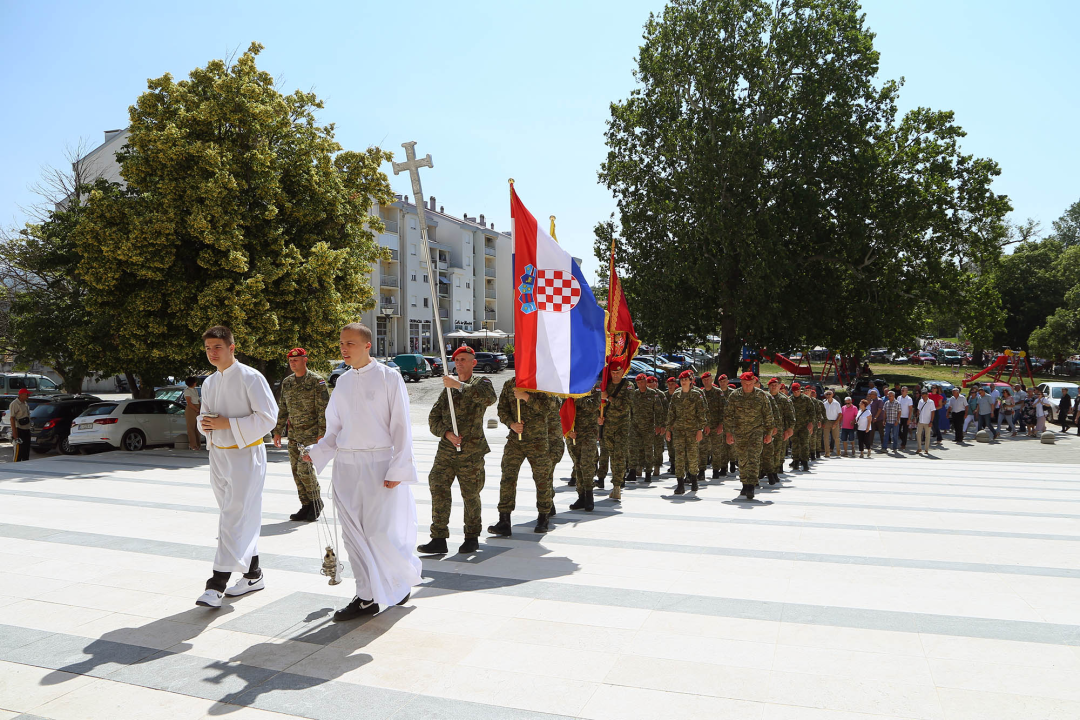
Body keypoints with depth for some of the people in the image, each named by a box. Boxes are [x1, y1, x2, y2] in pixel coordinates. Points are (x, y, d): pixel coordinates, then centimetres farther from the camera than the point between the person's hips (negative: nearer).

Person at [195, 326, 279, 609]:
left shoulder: (251, 378, -11)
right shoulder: (209, 383, 12)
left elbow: (268, 417, -16)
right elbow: (204, 415, 21)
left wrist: (228, 423, -20)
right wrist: (205, 423, -3)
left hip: (245, 455, -8)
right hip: (218, 455, 8)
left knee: (234, 520, -8)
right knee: (242, 520, 15)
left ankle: (217, 585, -7)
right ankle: (253, 575, 26)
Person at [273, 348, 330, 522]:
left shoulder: (317, 381, -8)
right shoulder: (286, 382, 11)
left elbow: (324, 409, -11)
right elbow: (282, 409, 18)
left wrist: (322, 434, -16)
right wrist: (278, 431, 13)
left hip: (311, 432, -6)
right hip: (293, 433, 6)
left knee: (304, 468, -13)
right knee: (296, 470, 6)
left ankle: (317, 502, 6)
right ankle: (306, 506, 16)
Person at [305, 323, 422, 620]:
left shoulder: (389, 377, -6)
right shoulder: (342, 382, 11)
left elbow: (401, 427, -8)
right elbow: (335, 429, 18)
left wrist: (396, 470, -13)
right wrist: (315, 454, 3)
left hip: (379, 464, -5)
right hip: (346, 466, 6)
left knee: (381, 532, -5)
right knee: (353, 533, 6)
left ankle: (407, 574, 24)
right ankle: (367, 598, 19)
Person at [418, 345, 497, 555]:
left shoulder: (480, 383, 0)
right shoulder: (448, 388, 13)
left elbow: (490, 398, -26)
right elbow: (433, 419, 10)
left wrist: (459, 385, -28)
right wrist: (447, 433, -10)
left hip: (471, 452, -4)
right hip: (446, 450, 4)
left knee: (470, 495, 6)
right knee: (438, 490, -3)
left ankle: (472, 537, 23)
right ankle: (439, 539, 4)